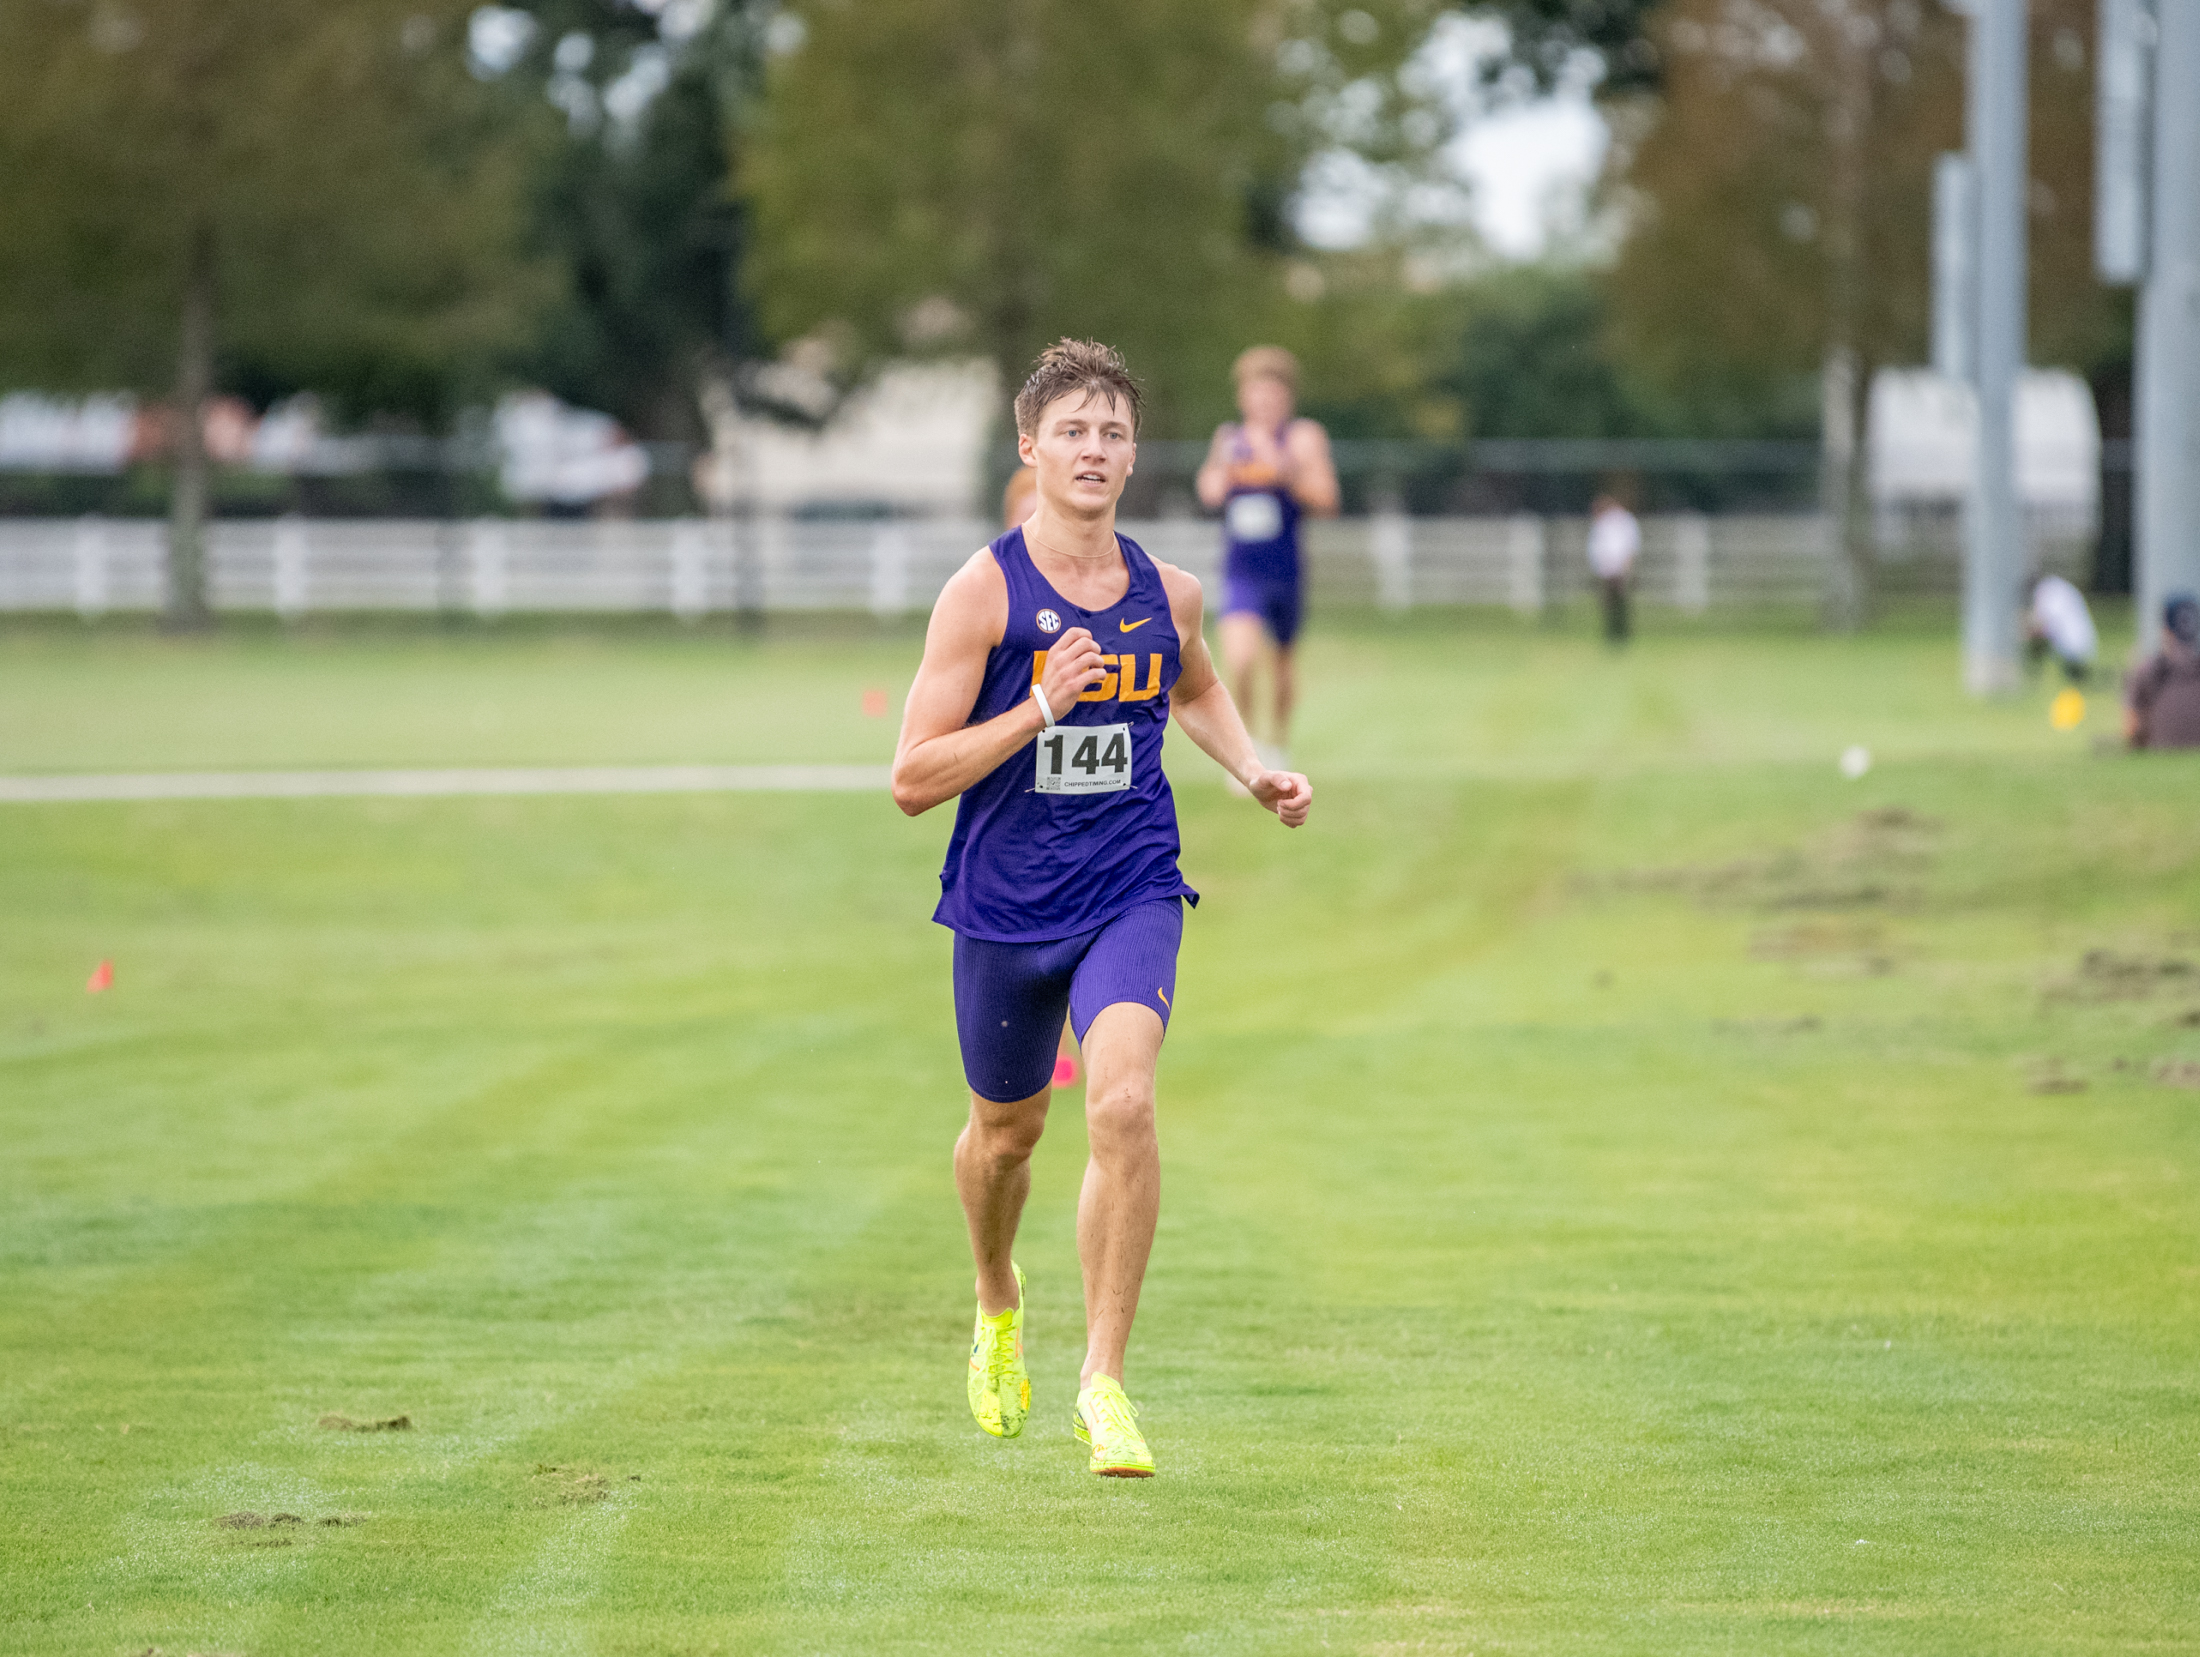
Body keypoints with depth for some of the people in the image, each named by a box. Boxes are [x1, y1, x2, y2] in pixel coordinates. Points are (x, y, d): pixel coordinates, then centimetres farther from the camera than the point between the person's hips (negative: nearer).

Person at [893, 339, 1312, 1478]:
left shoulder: (1167, 594, 2)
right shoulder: (983, 593, -11)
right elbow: (913, 780, -14)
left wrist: (1254, 772, 11)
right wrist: (1044, 706, -23)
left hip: (1131, 894, 1)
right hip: (1004, 905, -1)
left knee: (1122, 1100, -23)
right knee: (1006, 1131, 17)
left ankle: (1104, 1381, -16)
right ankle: (999, 1304, 51)